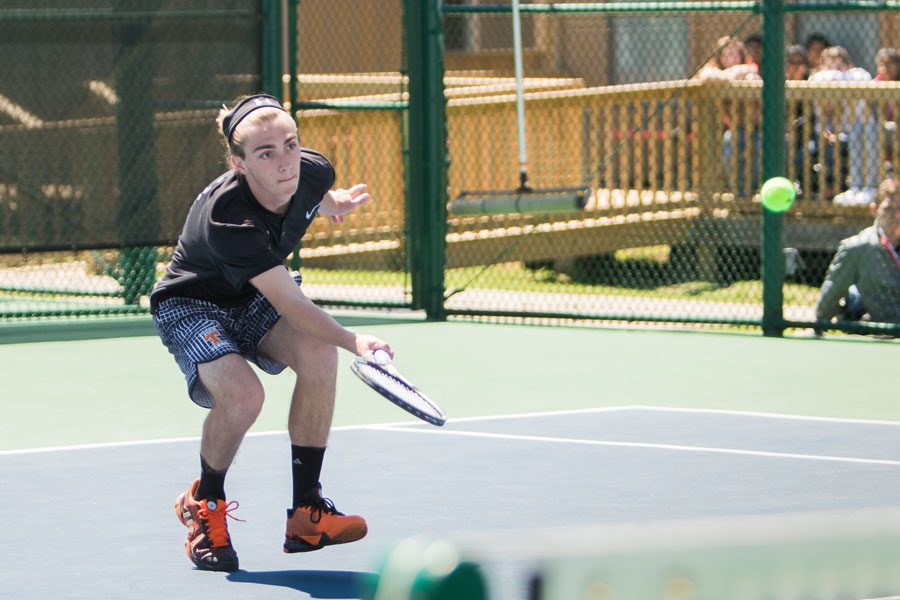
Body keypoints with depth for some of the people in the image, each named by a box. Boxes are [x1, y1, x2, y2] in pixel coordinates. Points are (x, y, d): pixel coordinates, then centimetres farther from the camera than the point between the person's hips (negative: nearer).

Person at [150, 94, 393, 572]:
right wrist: (354, 342, -52)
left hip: (255, 298, 6)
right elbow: (291, 304, -42)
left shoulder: (312, 171, -18)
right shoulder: (227, 220, -39)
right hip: (190, 305, -6)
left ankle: (306, 514, -13)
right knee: (242, 393, -32)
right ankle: (203, 506, 0)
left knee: (319, 354, -25)